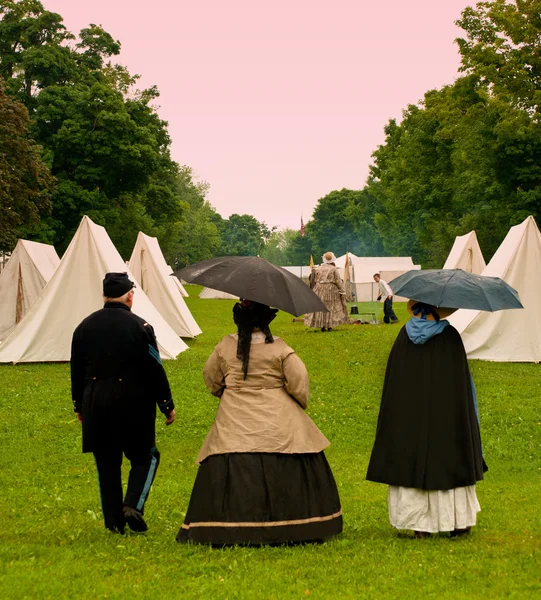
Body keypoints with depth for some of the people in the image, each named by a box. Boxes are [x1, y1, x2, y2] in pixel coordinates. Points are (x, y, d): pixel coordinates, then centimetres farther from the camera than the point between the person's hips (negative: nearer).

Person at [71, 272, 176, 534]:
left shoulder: (84, 327, 4)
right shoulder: (140, 326, -9)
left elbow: (77, 372, 10)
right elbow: (154, 371, -8)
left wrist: (79, 406, 21)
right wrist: (167, 405, 1)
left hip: (95, 405, 4)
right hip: (133, 404, -4)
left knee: (106, 463, 11)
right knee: (145, 457, 12)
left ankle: (113, 521, 13)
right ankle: (133, 505, -6)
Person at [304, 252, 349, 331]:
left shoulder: (319, 269, 4)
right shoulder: (333, 269, -6)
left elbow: (316, 280, 8)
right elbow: (338, 281, -6)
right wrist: (342, 291, -2)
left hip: (320, 289, 3)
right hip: (331, 289, -3)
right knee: (330, 307, 3)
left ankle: (322, 326, 5)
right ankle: (329, 325, -1)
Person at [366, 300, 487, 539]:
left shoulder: (404, 335, -2)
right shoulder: (450, 337, -8)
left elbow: (393, 381, 2)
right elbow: (461, 382, -5)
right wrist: (467, 418, 4)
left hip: (408, 417, 2)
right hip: (444, 412, -2)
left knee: (411, 460, 7)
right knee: (448, 458, 8)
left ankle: (419, 524, 7)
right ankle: (456, 521, 12)